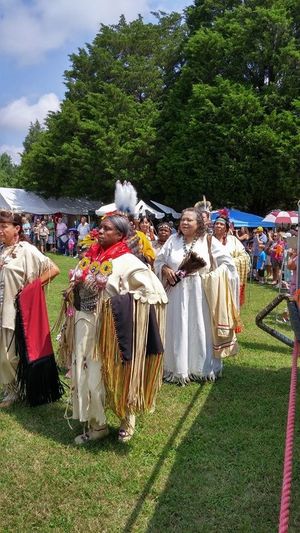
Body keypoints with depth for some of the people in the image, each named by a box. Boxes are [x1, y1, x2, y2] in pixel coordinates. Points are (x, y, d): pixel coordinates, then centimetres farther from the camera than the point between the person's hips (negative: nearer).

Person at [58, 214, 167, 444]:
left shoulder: (127, 261, -14)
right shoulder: (91, 256, 6)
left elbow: (155, 292, -18)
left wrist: (123, 301, -19)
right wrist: (71, 294, 5)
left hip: (106, 328, -7)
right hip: (83, 324, 7)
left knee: (114, 376, 8)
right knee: (83, 376, 13)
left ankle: (127, 418, 34)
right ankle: (96, 425, 31)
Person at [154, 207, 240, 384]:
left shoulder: (209, 241, -1)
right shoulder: (173, 240, 5)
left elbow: (228, 263, 2)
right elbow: (158, 261, 12)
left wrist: (212, 278, -8)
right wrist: (166, 270, -8)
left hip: (201, 295, -1)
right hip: (177, 295, 1)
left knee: (201, 330, 7)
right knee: (177, 331, 6)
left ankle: (203, 368, 21)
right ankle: (178, 369, 17)